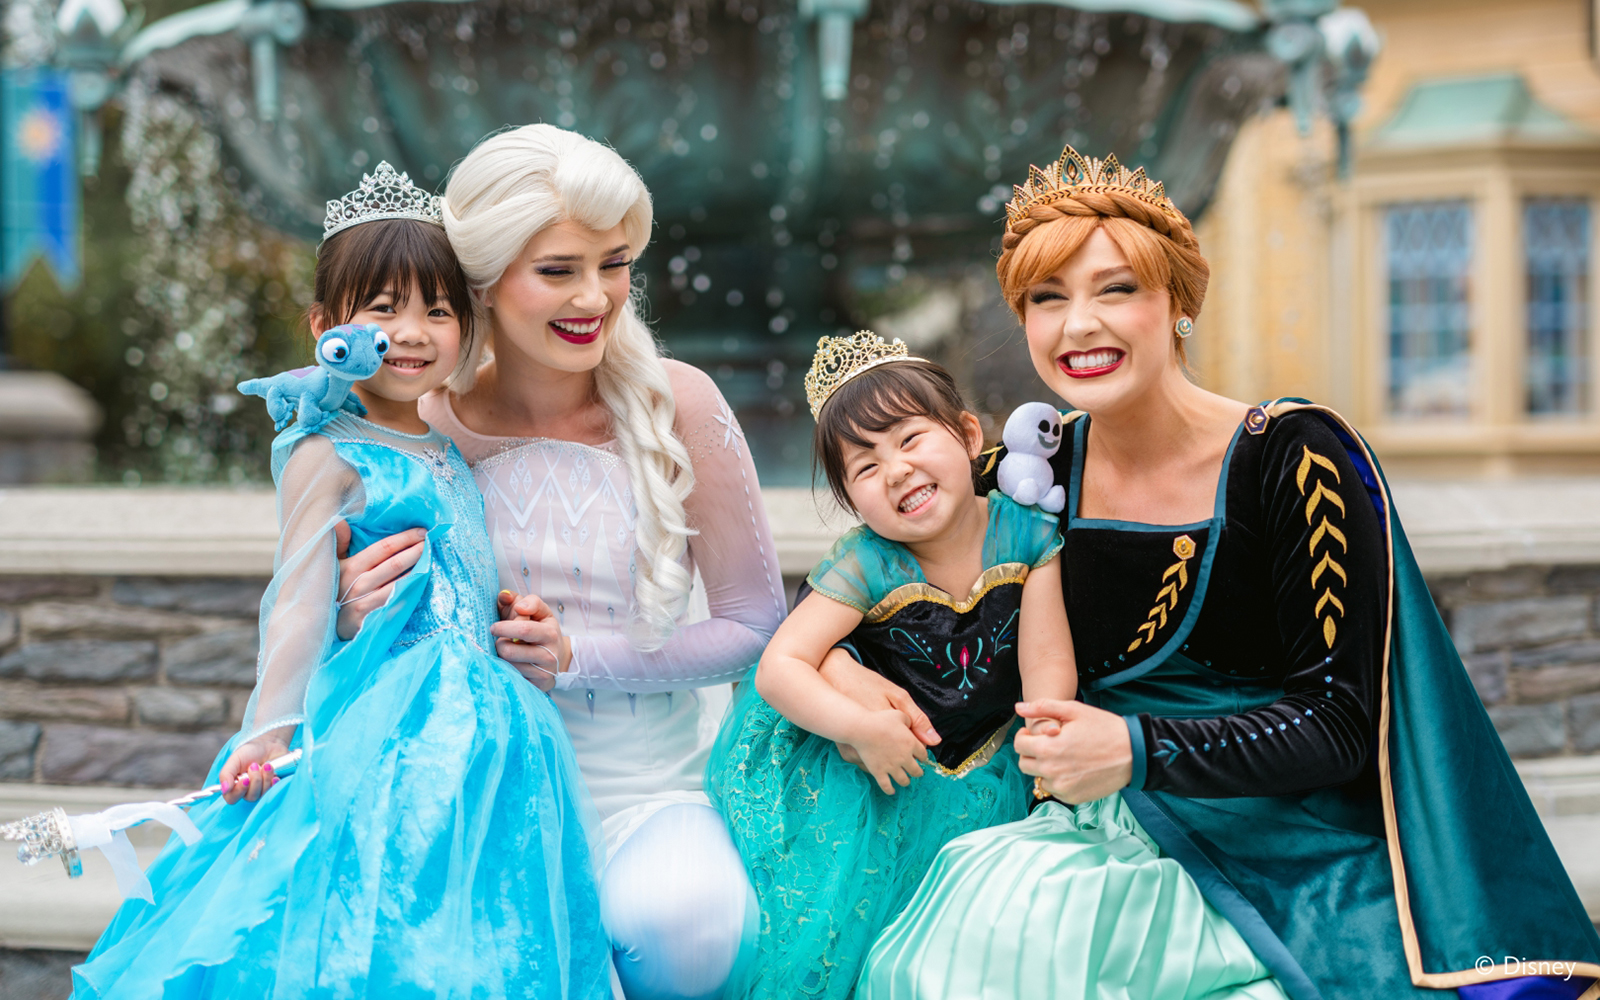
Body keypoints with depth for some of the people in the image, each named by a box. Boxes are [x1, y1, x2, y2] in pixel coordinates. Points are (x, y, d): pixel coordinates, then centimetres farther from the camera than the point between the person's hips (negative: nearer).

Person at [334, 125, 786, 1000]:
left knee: (676, 925, -33)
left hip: (658, 788, 0)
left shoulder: (677, 404, -8)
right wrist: (356, 621, -18)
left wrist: (581, 659, -15)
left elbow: (755, 622, -3)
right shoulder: (427, 427, -5)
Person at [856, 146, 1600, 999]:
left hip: (1292, 856, -4)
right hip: (1116, 835, 4)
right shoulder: (1041, 471, 5)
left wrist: (1137, 751, -24)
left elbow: (1341, 724, -13)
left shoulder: (1292, 456, -9)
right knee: (980, 928, -26)